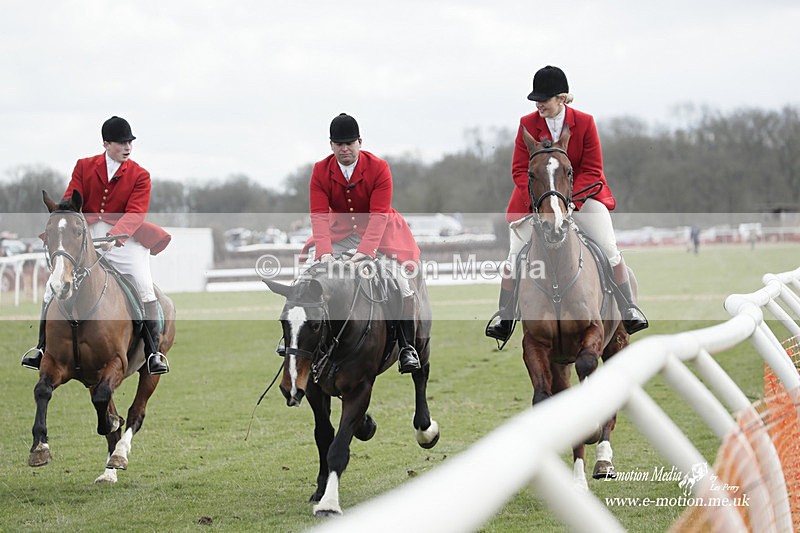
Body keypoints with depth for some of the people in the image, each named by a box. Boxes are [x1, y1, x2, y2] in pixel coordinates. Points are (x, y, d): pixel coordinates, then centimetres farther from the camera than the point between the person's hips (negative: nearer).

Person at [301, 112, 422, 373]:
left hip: (378, 232, -3)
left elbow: (379, 215, -26)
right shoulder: (321, 171, -12)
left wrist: (364, 251, -40)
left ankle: (407, 348, -10)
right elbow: (319, 215, -19)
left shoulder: (378, 168, -19)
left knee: (400, 281, -20)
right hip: (339, 232, 3)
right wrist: (324, 252, -35)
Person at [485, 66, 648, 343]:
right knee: (515, 254, -6)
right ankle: (504, 317, 8)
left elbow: (592, 170, -9)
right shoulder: (527, 124, -8)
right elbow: (520, 170, -6)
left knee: (609, 248, -11)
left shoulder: (584, 123, -10)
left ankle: (629, 309, 2)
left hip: (581, 193, -1)